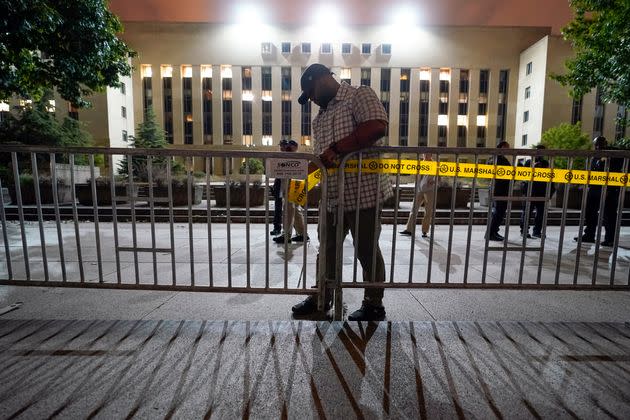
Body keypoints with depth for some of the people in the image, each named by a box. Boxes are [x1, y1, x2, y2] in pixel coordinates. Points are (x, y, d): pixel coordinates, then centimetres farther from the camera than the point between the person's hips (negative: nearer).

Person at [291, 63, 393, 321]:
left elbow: (377, 126, -21)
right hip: (331, 196, 8)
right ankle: (322, 298, 34)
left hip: (363, 192, -8)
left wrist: (336, 149, -22)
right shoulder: (320, 117, 22)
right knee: (327, 249, 15)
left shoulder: (360, 95, -1)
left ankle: (374, 305, 25)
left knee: (367, 251, 5)